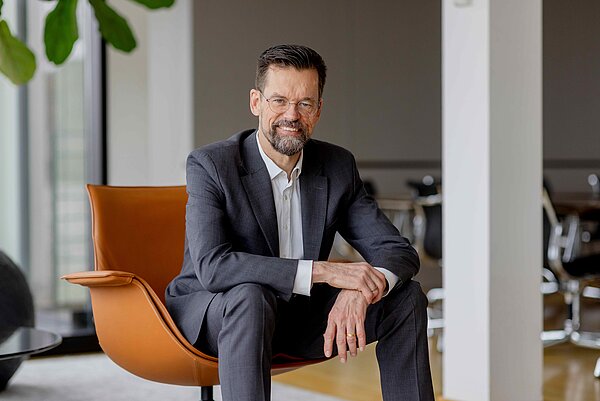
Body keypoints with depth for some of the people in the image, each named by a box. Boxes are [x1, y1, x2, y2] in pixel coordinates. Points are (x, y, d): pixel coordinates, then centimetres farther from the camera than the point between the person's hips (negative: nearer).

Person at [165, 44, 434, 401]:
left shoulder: (338, 167, -3)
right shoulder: (210, 165, -18)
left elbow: (400, 253, -5)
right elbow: (211, 267, -31)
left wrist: (358, 292, -30)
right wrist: (322, 271, -36)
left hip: (298, 317, 5)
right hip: (210, 314, -5)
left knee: (406, 297, -9)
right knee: (250, 296, -38)